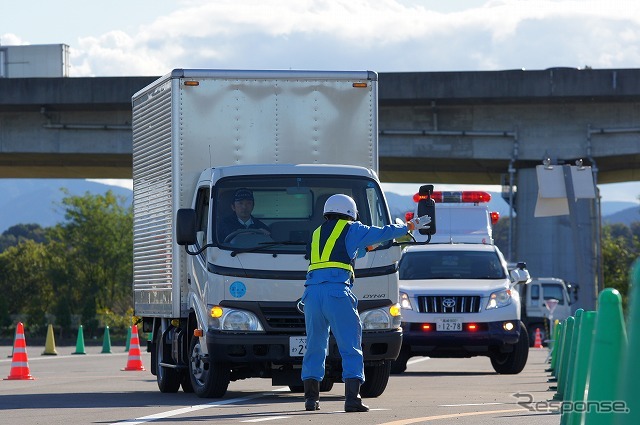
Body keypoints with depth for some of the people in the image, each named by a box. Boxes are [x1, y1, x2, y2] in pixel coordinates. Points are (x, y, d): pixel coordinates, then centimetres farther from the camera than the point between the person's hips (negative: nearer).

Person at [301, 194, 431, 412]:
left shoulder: (317, 233, 26)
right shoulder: (351, 230, 11)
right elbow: (383, 233, 19)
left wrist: (367, 247, 53)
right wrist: (411, 225, 34)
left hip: (312, 291, 5)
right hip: (337, 291, -5)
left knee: (315, 346, 13)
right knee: (351, 348, -2)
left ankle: (311, 398, 10)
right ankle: (352, 398, -11)